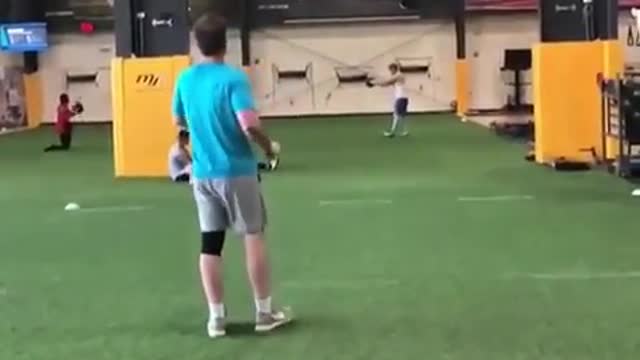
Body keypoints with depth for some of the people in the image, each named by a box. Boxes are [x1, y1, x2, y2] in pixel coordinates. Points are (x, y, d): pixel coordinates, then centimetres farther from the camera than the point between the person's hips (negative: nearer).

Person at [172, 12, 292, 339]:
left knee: (210, 242, 6)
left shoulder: (185, 80, 3)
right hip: (236, 171, -5)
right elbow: (250, 126, -24)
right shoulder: (233, 78, -15)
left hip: (202, 173, 5)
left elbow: (179, 121, 18)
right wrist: (268, 147, -7)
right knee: (254, 237, 7)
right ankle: (264, 312, 14)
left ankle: (216, 317, 10)